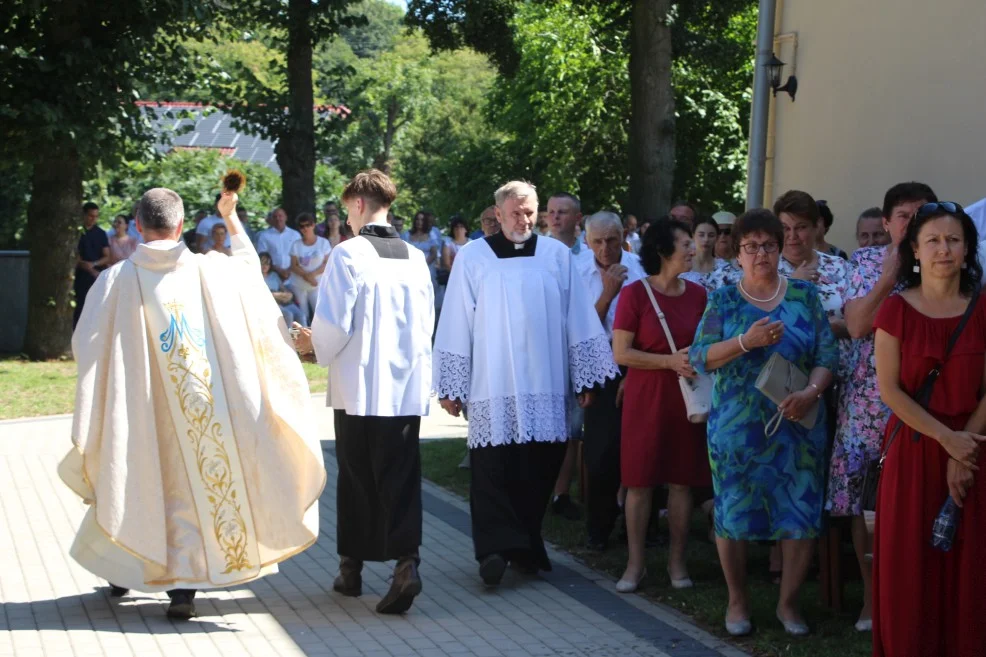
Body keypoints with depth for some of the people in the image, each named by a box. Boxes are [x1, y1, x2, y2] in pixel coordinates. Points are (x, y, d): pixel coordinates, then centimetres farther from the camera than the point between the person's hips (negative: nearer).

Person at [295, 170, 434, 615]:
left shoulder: (348, 254, -9)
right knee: (401, 478, 4)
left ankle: (351, 569, 20)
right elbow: (427, 324, 9)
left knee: (357, 478, 10)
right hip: (408, 386, 3)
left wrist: (314, 345, 10)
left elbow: (333, 323, -10)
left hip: (359, 386, -3)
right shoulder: (415, 257, 4)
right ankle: (406, 561, -12)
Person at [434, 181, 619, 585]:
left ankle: (525, 545, 18)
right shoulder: (472, 258, 1)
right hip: (493, 388, -2)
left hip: (546, 387, 2)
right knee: (493, 471, -8)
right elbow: (456, 325, 1)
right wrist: (450, 387, -1)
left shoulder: (557, 255, 5)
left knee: (539, 470, 5)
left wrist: (585, 378, 6)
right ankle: (495, 548, -7)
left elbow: (578, 320, 8)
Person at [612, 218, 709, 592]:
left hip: (687, 397, 3)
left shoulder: (697, 294, 3)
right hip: (645, 397, -3)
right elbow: (621, 353, -11)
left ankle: (677, 561, 18)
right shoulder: (635, 294, -8)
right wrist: (671, 361, -17)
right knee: (640, 481, 2)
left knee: (682, 481, 7)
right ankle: (635, 563, 12)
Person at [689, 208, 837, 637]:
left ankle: (788, 602, 18)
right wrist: (747, 341, -22)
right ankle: (737, 600, 22)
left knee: (801, 513, 1)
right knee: (734, 510, 5)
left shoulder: (804, 295, 4)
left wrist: (813, 391, -18)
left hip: (797, 425, 1)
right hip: (737, 426, -1)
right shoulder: (723, 300, 2)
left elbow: (827, 354, 1)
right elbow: (700, 358, -7)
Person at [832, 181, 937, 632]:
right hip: (869, 399, 0)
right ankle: (873, 597, 16)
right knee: (866, 497, 3)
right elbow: (857, 325, -9)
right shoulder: (867, 261, 4)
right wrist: (891, 272, -12)